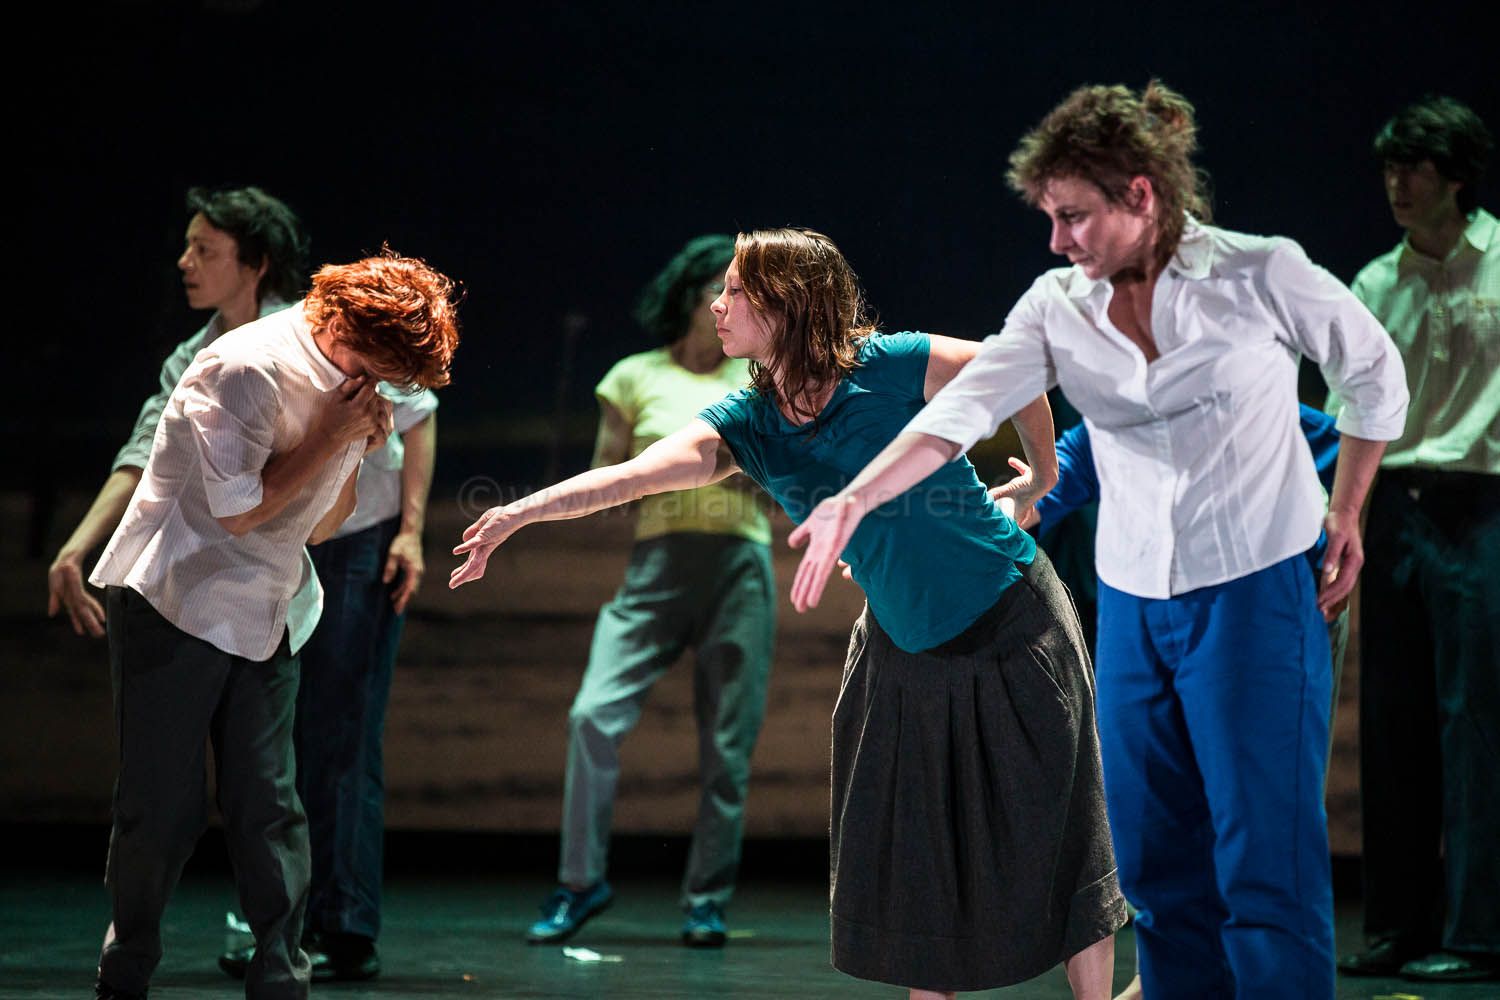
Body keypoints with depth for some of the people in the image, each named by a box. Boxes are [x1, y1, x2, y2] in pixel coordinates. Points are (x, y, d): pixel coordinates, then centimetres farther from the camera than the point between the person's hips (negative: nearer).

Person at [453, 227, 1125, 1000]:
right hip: (904, 644, 5)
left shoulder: (893, 367, -19)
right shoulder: (746, 423, -6)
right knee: (907, 853, 8)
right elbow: (634, 474, -22)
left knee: (1049, 838, -2)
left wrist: (1041, 480, 7)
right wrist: (523, 510, -36)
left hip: (1010, 625, -5)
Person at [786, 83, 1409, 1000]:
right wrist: (858, 497, -28)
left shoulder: (1265, 277, -8)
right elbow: (963, 407, -13)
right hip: (1134, 606, 5)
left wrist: (1346, 515, 7)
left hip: (1258, 592, -5)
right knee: (1154, 862, 8)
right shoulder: (1059, 308, 1)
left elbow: (1375, 374, 7)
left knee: (1267, 863, -7)